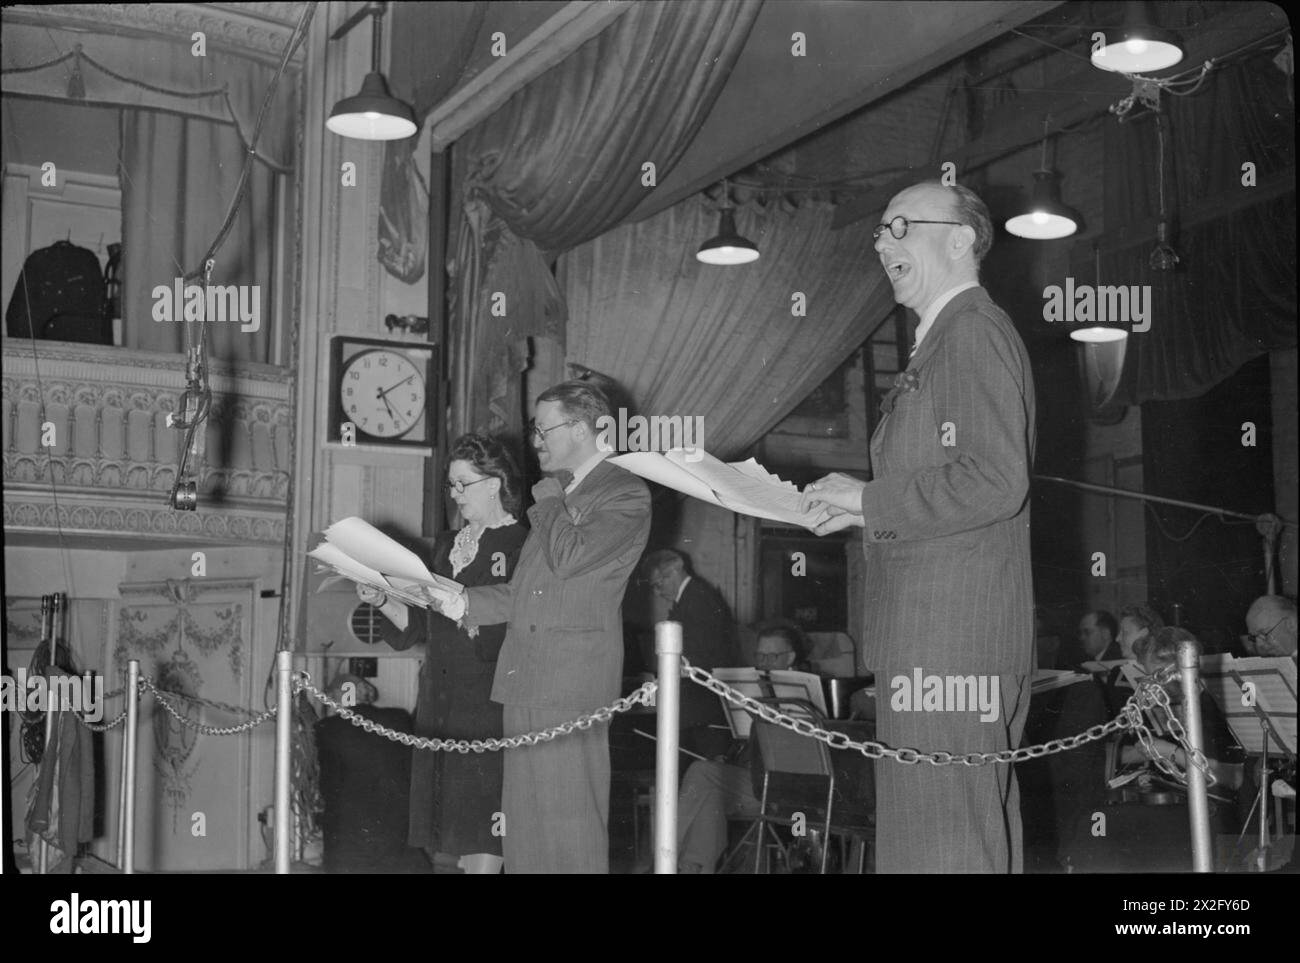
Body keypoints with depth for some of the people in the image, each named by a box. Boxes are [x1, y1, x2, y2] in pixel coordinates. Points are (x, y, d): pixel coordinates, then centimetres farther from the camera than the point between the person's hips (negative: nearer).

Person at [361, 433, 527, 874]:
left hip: (488, 705, -7)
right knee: (449, 835, 7)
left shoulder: (521, 545, -5)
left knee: (480, 841, -9)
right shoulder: (447, 544, 18)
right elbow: (420, 626, 19)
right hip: (441, 701, 7)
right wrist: (382, 600, 3)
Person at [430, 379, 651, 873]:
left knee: (569, 819, -6)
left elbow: (569, 558, -20)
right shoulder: (560, 493, 23)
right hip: (525, 683, 8)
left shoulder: (626, 494, -5)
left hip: (571, 684, -8)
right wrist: (461, 602, 10)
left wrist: (547, 497, -4)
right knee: (525, 821, 8)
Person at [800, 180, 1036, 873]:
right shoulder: (947, 339, 23)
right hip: (933, 637, 11)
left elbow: (995, 480, -21)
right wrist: (862, 508, 12)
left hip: (950, 641, -11)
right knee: (981, 831, 14)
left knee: (941, 845, -9)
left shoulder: (974, 332, -9)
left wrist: (870, 501, -13)